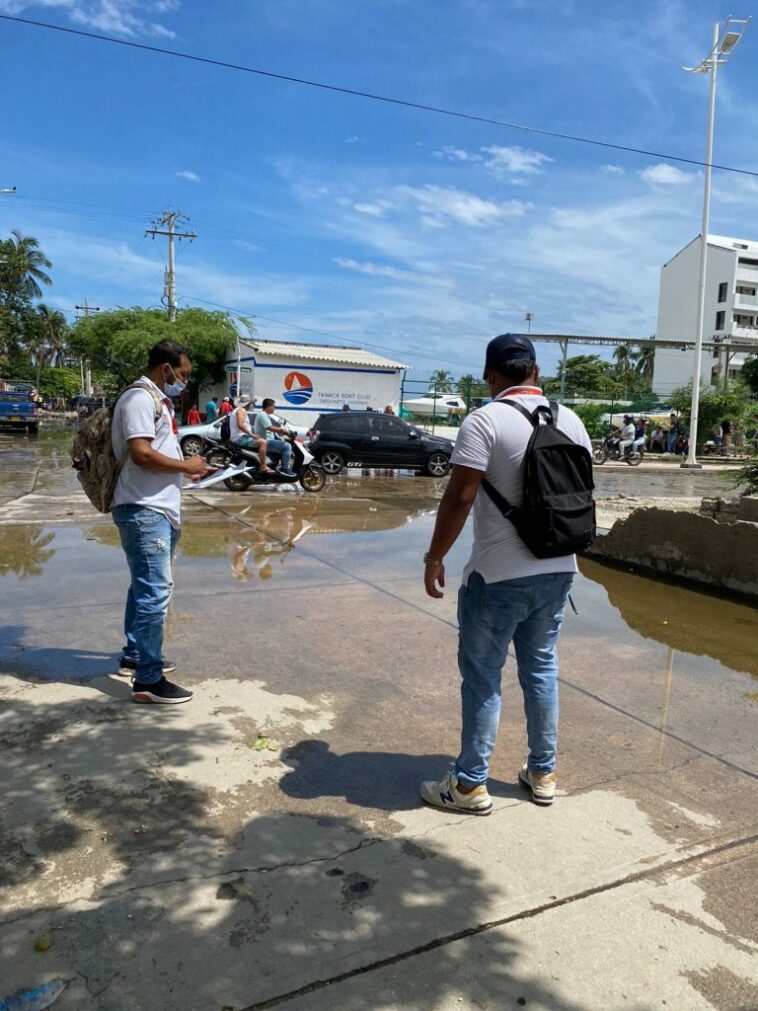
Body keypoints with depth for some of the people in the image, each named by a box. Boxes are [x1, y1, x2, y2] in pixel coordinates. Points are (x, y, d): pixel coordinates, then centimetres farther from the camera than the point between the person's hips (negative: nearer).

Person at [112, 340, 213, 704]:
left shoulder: (158, 400, 18)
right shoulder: (140, 398, -14)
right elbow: (141, 454, -25)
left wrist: (187, 469, 9)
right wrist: (185, 465, -13)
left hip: (159, 510, 11)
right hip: (144, 511, -11)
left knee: (146, 588, 19)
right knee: (154, 592, -10)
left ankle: (134, 656, 32)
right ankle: (148, 680, -4)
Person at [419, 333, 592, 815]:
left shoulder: (485, 421, -13)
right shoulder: (572, 421, 6)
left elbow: (459, 498, -18)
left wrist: (435, 557, -8)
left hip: (498, 576, -6)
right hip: (557, 571, 6)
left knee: (483, 677, 5)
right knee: (542, 669, 18)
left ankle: (471, 784, 16)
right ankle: (543, 773, 30)